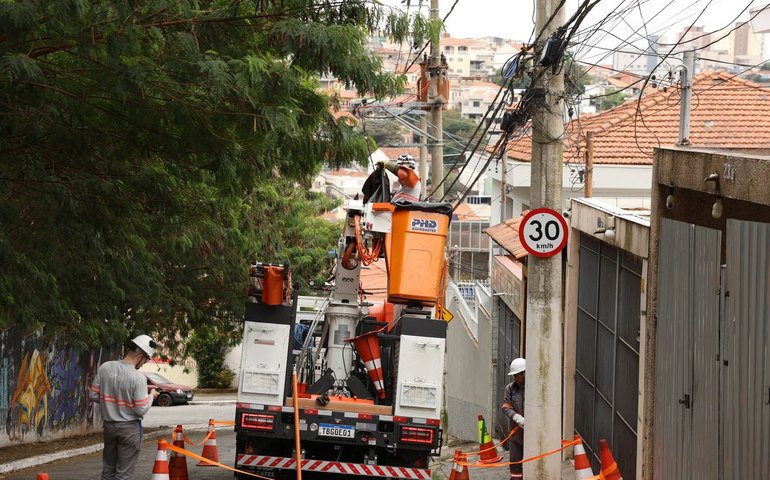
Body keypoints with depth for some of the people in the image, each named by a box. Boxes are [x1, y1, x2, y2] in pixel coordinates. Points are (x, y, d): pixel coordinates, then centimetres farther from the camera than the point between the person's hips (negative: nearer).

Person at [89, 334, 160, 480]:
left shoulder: (105, 368, -6)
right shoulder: (138, 378, -20)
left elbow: (93, 395, 0)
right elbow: (141, 409, -17)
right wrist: (151, 396, 1)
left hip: (109, 424, 5)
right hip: (129, 427, -5)